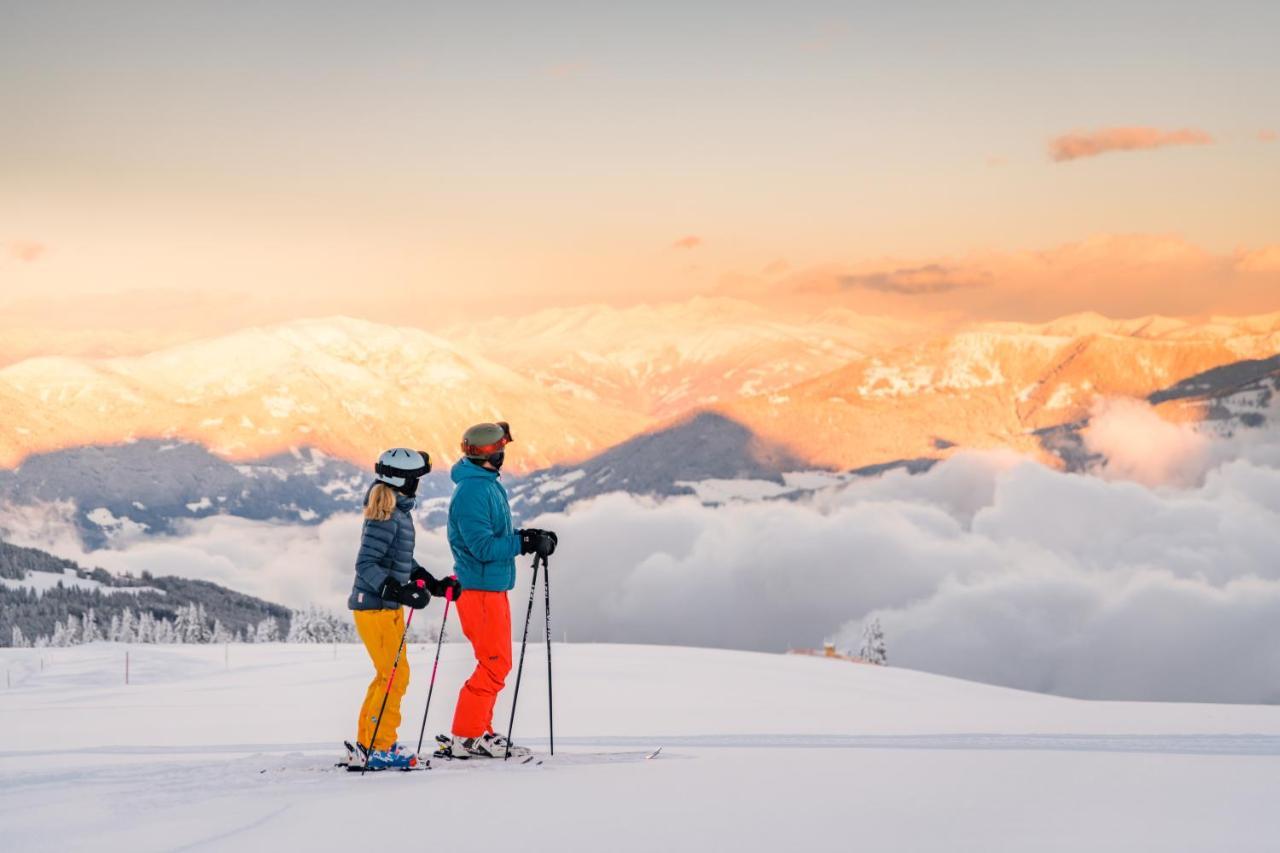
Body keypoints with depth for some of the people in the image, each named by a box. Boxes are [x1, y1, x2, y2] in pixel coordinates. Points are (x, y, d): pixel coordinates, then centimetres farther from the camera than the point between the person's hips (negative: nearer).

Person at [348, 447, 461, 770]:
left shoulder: (399, 513, 12)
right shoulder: (385, 517, -18)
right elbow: (365, 565, -22)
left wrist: (434, 584, 17)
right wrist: (398, 591, -30)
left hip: (388, 606, 10)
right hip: (375, 608, -10)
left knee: (389, 674, 16)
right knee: (395, 675, -7)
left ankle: (368, 742, 24)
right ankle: (381, 748, -1)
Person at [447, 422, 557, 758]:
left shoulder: (487, 485, 14)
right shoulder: (472, 491, -19)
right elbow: (483, 546, -24)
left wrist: (530, 537, 6)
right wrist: (526, 544, -22)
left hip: (491, 588, 10)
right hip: (481, 588, -10)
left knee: (496, 663, 14)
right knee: (495, 664, -8)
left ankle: (480, 732, 20)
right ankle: (467, 738, -4)